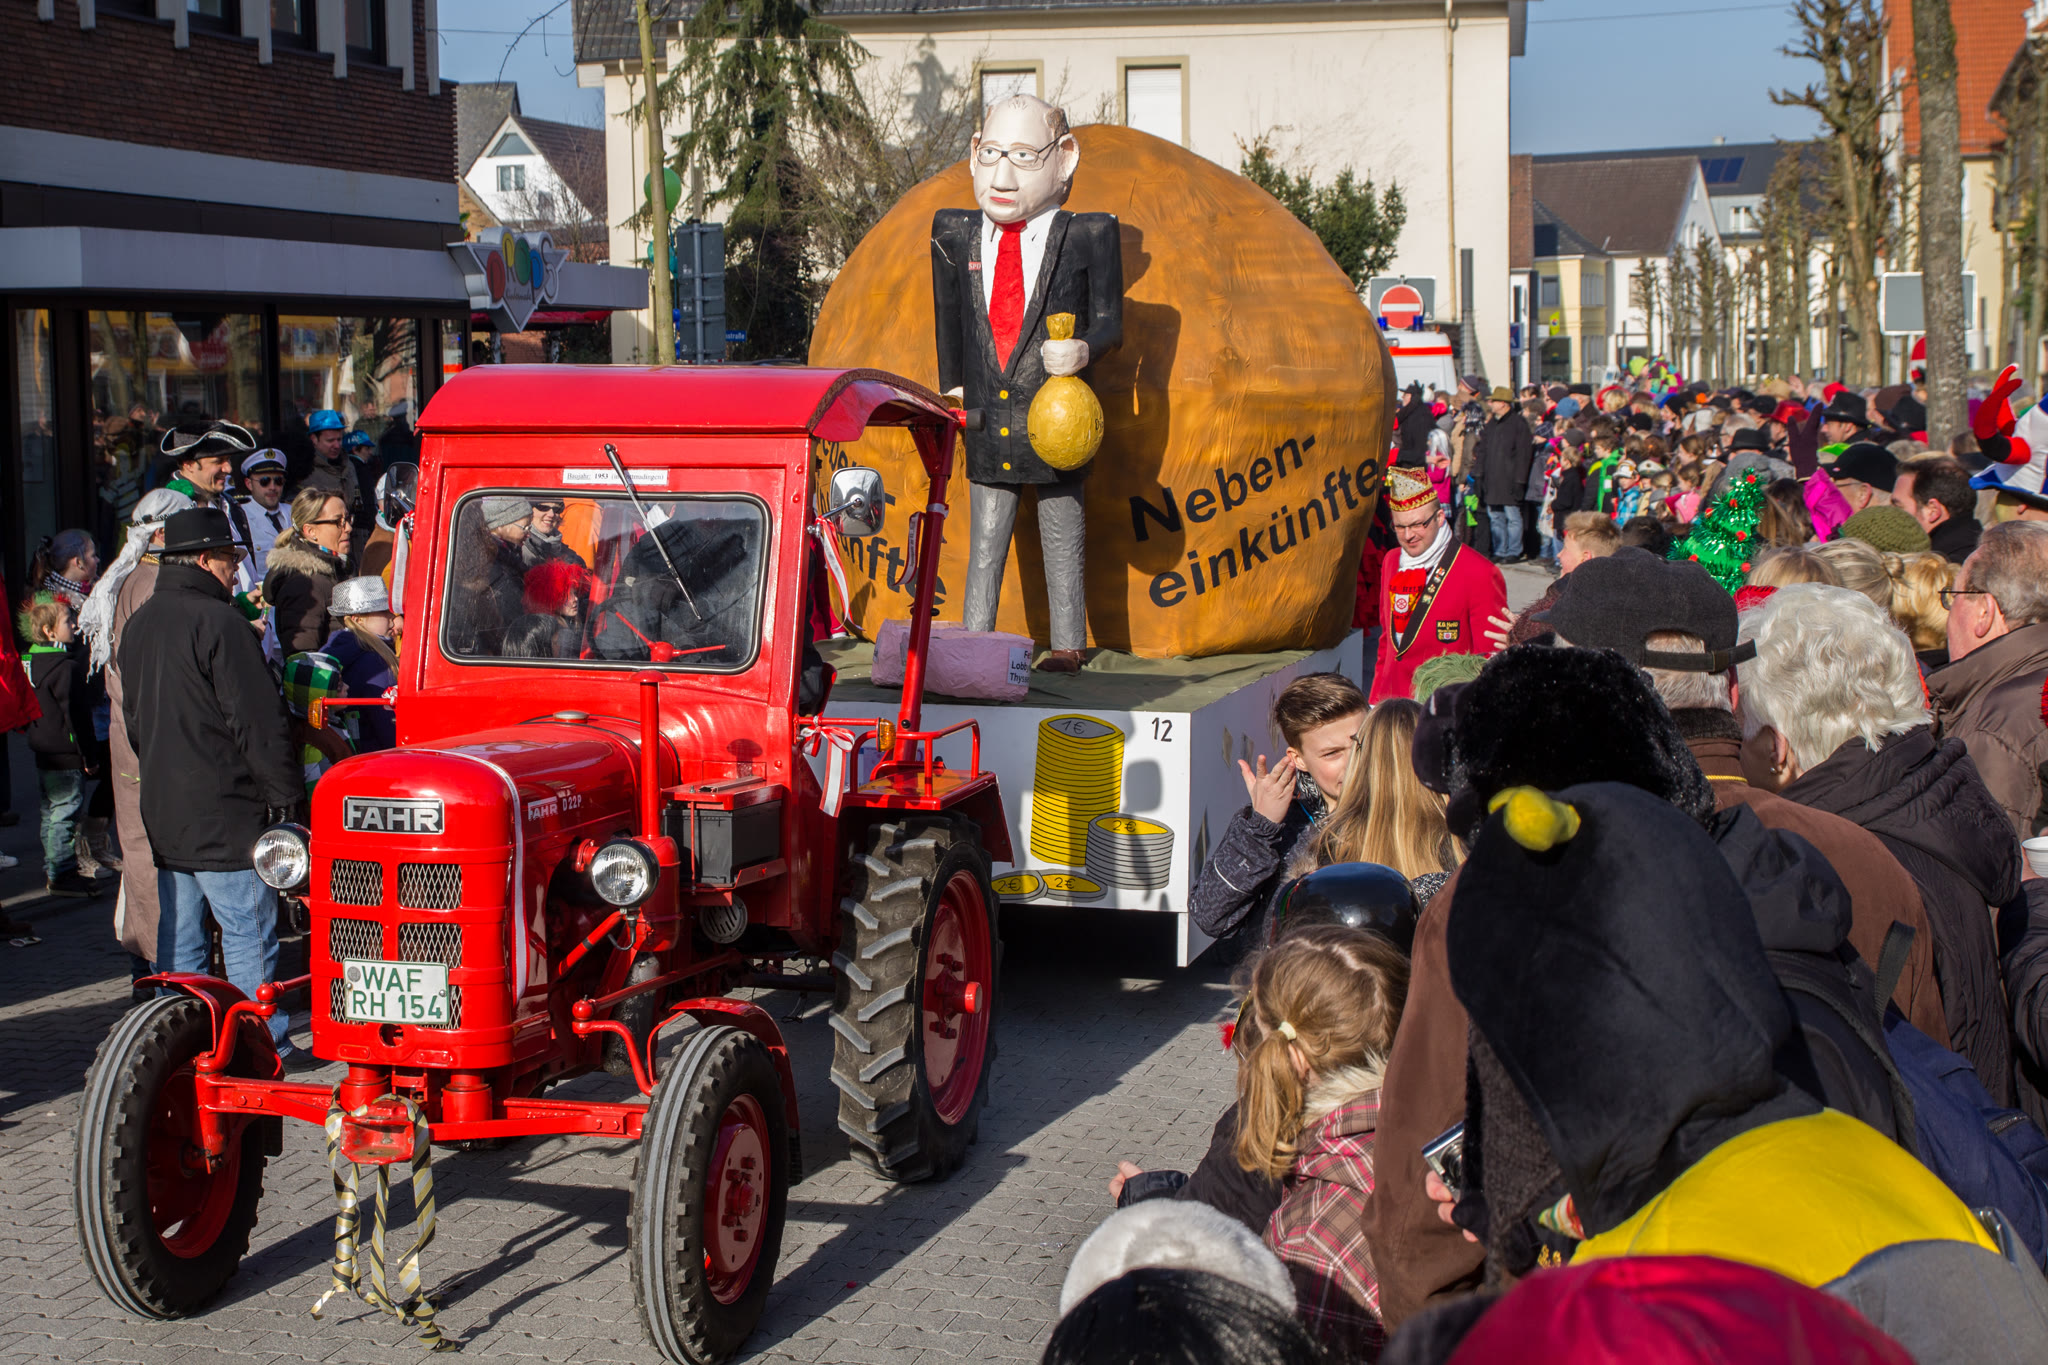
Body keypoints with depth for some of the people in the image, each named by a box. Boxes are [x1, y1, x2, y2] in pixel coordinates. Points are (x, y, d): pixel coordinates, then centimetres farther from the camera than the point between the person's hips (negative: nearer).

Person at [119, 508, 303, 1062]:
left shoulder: (139, 623, 12)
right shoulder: (217, 622, -15)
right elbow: (258, 719, -16)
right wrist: (286, 792, -10)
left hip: (162, 808, 8)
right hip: (224, 811, -8)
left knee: (179, 931, 13)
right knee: (248, 933, -2)